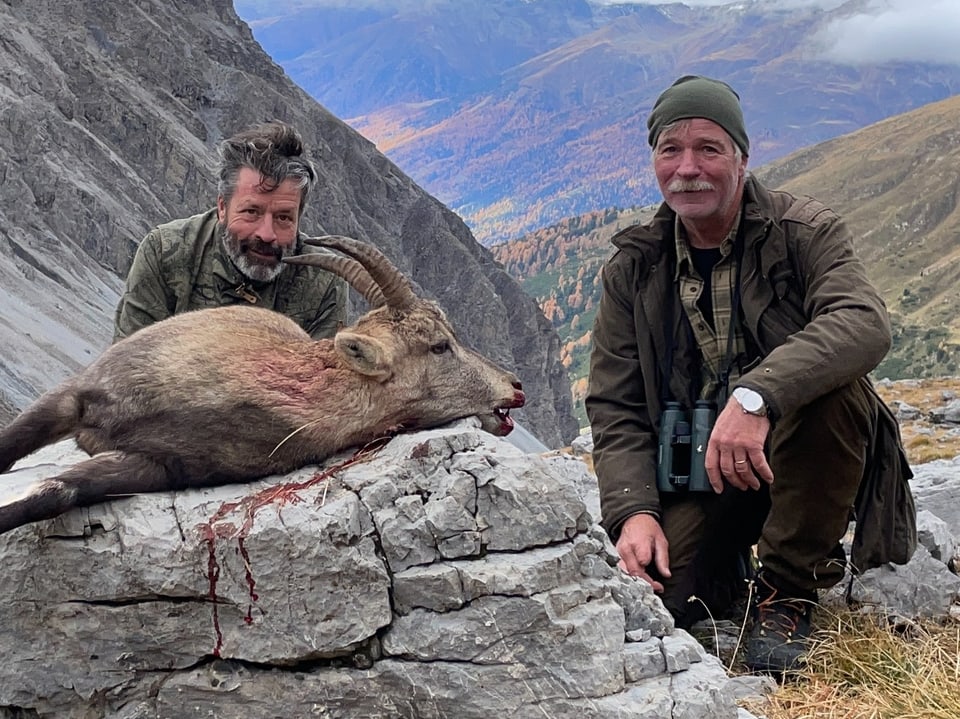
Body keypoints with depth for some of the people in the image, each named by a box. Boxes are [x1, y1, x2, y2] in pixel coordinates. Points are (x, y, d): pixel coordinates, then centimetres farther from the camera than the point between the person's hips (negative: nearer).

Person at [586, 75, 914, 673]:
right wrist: (633, 509, -15)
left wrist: (757, 396, -44)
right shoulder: (634, 267, 2)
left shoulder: (805, 231, -8)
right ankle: (737, 559, 19)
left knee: (834, 384, -33)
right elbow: (614, 406, 1)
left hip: (804, 461, -2)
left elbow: (866, 321, -29)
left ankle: (789, 590, -13)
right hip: (690, 471, 2)